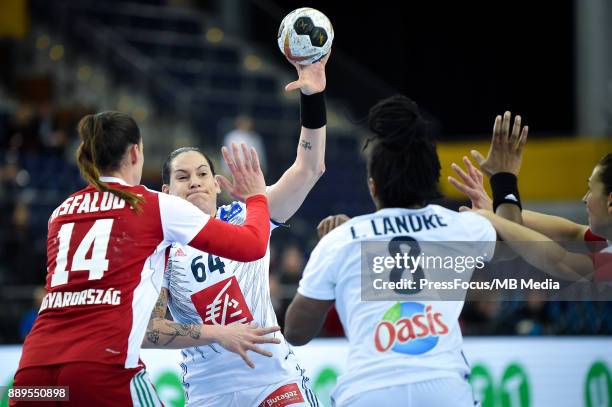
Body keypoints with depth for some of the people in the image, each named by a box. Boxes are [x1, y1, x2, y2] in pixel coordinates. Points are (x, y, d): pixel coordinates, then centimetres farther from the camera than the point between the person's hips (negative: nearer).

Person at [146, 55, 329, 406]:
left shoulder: (245, 218, 1)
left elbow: (308, 169, -8)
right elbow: (144, 329, -12)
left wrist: (313, 98, -20)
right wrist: (219, 334, -22)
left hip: (276, 379, 0)